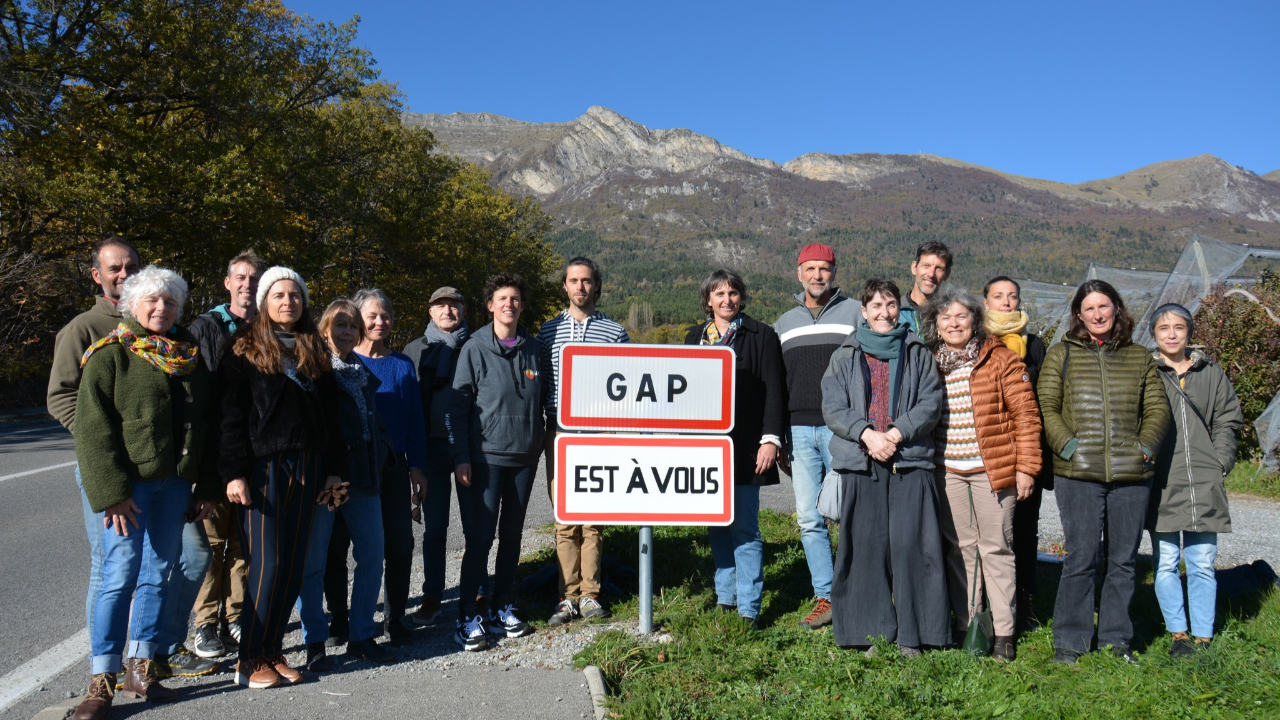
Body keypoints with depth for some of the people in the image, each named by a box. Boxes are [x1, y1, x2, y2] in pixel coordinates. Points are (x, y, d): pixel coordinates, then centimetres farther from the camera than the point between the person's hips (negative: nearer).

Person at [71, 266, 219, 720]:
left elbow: (205, 423, 15)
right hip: (129, 482, -5)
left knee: (158, 574, 10)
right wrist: (111, 491, -16)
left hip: (175, 482, 5)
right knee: (120, 575, -6)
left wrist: (207, 486, 12)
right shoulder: (110, 354, -4)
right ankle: (101, 682, 3)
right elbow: (92, 427, -9)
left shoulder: (188, 355, 12)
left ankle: (141, 669, 21)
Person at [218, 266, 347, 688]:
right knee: (267, 562, -7)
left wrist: (335, 470, 9)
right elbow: (232, 415, -6)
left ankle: (273, 650, 18)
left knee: (294, 563, 6)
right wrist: (233, 473, -13)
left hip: (307, 466, 5)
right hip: (262, 465, -5)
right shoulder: (246, 351, 0)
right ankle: (251, 659, 6)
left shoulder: (316, 353, 13)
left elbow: (330, 415, 14)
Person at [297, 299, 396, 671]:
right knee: (314, 559, 1)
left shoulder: (365, 373, 17)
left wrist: (380, 453, 10)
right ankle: (315, 642, 12)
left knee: (372, 554, 5)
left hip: (364, 474, 6)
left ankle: (362, 636, 18)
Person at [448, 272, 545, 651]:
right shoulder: (474, 349, -3)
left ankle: (503, 608, 22)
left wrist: (539, 443, 11)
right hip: (487, 456, -4)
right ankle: (469, 616, 2)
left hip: (524, 456, 4)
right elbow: (459, 405, -5)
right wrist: (461, 456, -10)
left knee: (512, 535, 11)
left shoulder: (533, 348, 8)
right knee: (481, 535, -6)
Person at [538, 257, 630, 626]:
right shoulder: (548, 331, 11)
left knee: (594, 517, 3)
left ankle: (590, 594, 13)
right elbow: (539, 385, 12)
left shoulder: (616, 332, 8)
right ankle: (569, 596, 10)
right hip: (560, 433, 1)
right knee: (565, 519, 2)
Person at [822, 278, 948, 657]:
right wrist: (868, 434, -13)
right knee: (866, 547, 2)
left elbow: (931, 402, 2)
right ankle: (874, 632, 12)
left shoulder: (918, 354, 12)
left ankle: (911, 633, 7)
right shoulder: (844, 356, 12)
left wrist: (896, 433, -12)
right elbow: (833, 408, 3)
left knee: (911, 545, -4)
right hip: (860, 465, 1)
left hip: (911, 462, 0)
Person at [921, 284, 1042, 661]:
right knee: (959, 547, 9)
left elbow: (1026, 415, -4)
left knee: (996, 547, 2)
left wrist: (1026, 466, -9)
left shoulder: (1001, 359, -3)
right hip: (947, 471, 4)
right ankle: (965, 626, 19)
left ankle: (1004, 633, 11)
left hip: (992, 469, -3)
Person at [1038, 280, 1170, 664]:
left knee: (1123, 560, 9)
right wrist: (1066, 444, -12)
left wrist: (1146, 445, -3)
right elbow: (1046, 407, 2)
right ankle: (1069, 643, 9)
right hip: (1078, 474, -3)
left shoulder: (1140, 358, 15)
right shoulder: (1061, 355, 7)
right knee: (1080, 559, -3)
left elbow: (1158, 407, 14)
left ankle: (1116, 640, 22)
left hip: (1131, 474, 3)